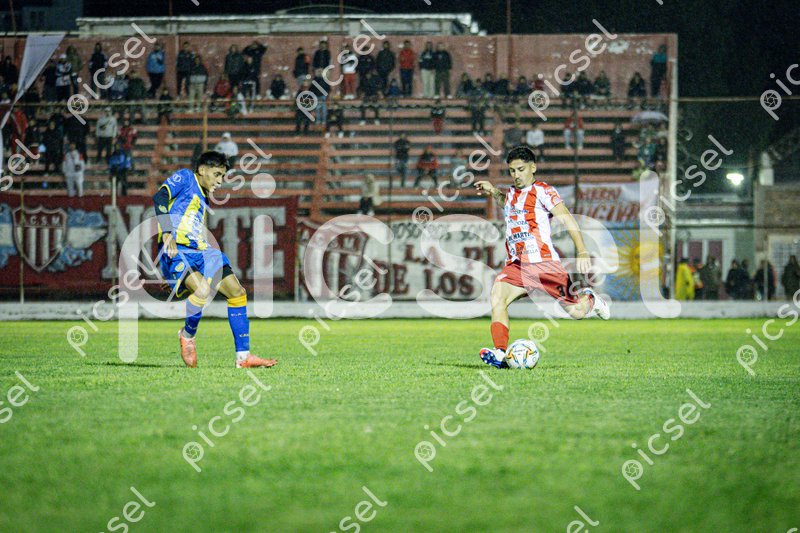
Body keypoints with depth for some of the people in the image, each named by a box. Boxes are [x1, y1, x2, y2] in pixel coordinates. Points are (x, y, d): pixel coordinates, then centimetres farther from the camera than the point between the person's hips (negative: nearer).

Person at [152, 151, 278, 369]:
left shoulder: (204, 197, 27)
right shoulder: (185, 178, 3)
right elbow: (159, 198, -14)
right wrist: (167, 233, -25)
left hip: (200, 251, 9)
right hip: (176, 251, -9)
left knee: (237, 292, -2)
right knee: (204, 290, -32)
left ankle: (243, 356, 1)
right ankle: (187, 335, -3)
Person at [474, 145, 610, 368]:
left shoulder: (542, 191, -6)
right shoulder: (511, 192, 16)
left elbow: (566, 218, -14)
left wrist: (582, 252, -23)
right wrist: (493, 192, 23)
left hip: (545, 263, -5)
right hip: (516, 265, 5)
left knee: (576, 313, -2)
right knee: (497, 298, -23)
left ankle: (589, 299, 35)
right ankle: (500, 354, -31)